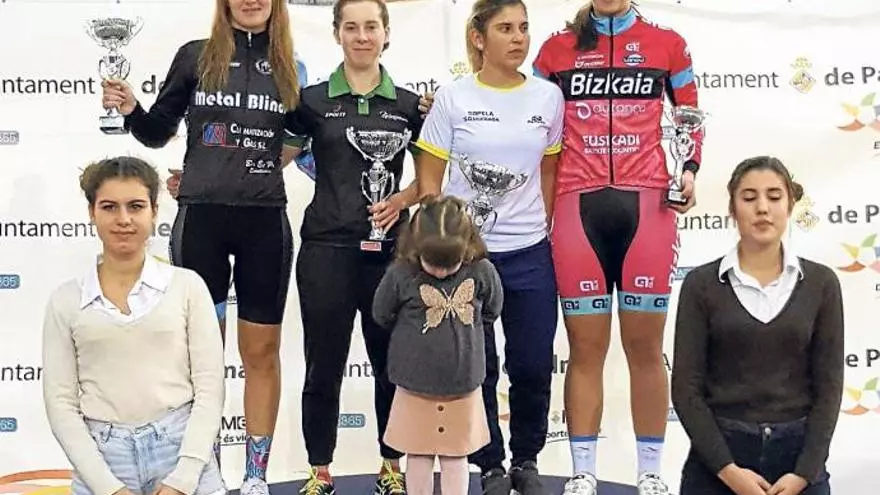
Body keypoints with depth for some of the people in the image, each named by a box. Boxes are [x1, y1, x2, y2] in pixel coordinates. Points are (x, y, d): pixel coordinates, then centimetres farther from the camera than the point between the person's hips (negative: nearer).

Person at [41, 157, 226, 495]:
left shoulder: (187, 285, 0)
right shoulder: (66, 300, 3)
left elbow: (210, 388, -2)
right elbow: (61, 403, 1)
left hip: (183, 453, -1)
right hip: (102, 461, 1)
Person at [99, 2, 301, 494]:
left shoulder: (289, 69, 7)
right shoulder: (195, 56, 1)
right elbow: (158, 132, 6)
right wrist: (131, 109, -13)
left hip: (265, 222, 2)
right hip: (200, 219, -1)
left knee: (262, 351, 7)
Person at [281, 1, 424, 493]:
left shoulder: (410, 104, 6)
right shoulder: (313, 100, 2)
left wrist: (401, 200, -7)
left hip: (389, 250, 2)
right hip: (326, 249, -1)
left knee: (392, 362, 9)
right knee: (324, 366, 5)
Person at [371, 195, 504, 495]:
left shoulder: (482, 272, -13)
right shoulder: (400, 275, -17)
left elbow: (491, 311, 5)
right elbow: (382, 315, -2)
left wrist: (461, 323, 4)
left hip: (463, 384, 1)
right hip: (415, 384, -1)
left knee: (456, 455, 14)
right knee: (418, 455, 13)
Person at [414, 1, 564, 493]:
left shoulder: (549, 96, 2)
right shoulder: (453, 98, -5)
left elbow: (549, 173, 12)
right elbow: (429, 180, 0)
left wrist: (543, 228, 10)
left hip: (530, 254, 2)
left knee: (534, 367, 4)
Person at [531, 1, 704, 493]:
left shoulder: (667, 44, 8)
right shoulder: (556, 49, 8)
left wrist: (689, 170, 1)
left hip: (646, 204, 0)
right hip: (578, 207, 0)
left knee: (646, 346, 4)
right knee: (586, 348, 4)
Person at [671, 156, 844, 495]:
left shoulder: (820, 283, 0)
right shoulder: (701, 283, -4)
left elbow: (828, 385, -1)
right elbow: (686, 386, -6)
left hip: (798, 456, 1)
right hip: (717, 455, -1)